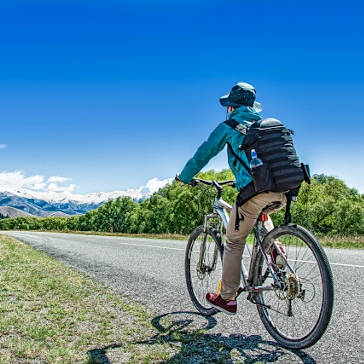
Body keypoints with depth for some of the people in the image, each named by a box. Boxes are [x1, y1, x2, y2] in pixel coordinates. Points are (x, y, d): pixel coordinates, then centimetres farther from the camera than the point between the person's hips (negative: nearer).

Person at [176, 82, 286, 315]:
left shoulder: (230, 125, 9)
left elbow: (204, 153, 13)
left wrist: (184, 176, 28)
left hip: (254, 190, -6)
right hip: (283, 193, 6)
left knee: (234, 242, 9)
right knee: (261, 215, 38)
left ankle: (227, 298, 16)